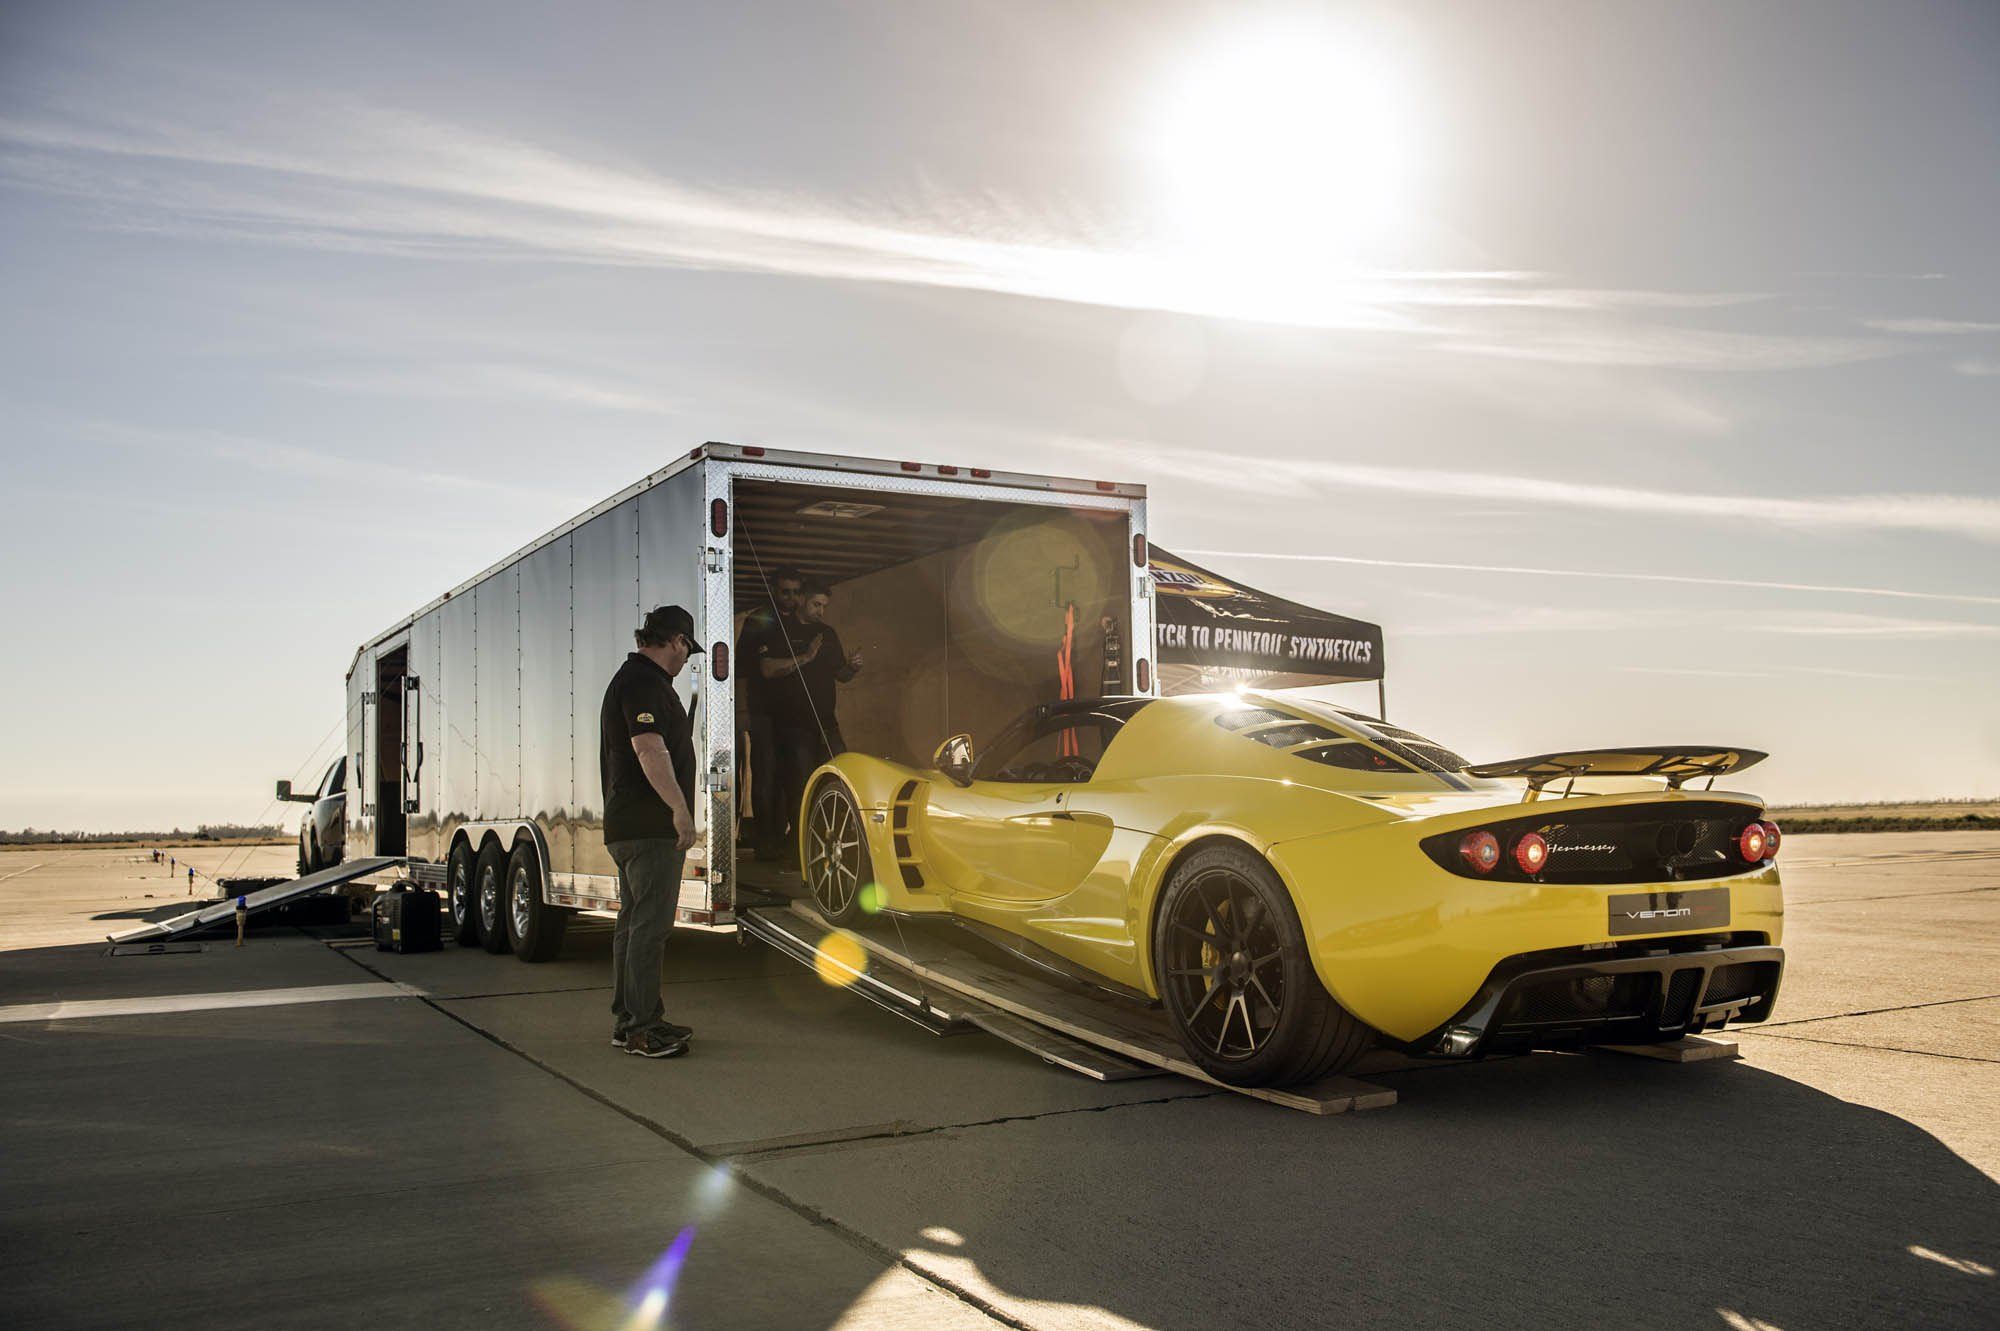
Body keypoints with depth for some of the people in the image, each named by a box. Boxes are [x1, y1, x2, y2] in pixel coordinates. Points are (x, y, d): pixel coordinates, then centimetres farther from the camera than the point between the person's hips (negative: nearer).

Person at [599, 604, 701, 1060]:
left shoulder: (633, 678, 21)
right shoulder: (644, 682, -13)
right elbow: (649, 750, -25)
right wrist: (680, 808, -31)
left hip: (628, 827, 11)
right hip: (649, 826, -11)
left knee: (634, 921, 14)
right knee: (650, 924, -9)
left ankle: (628, 1019, 21)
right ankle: (642, 1026, -7)